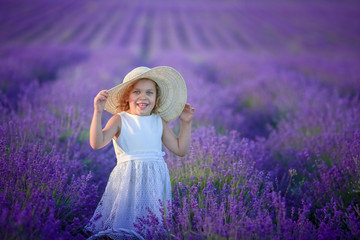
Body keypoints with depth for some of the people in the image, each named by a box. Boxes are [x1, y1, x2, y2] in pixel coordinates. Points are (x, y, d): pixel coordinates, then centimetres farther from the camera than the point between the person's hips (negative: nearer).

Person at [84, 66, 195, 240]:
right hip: (128, 179, -3)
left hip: (155, 179, 3)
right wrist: (98, 112, -25)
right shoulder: (120, 120, -3)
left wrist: (186, 123, 11)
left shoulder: (159, 122, 10)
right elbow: (97, 143, -18)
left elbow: (180, 150, 15)